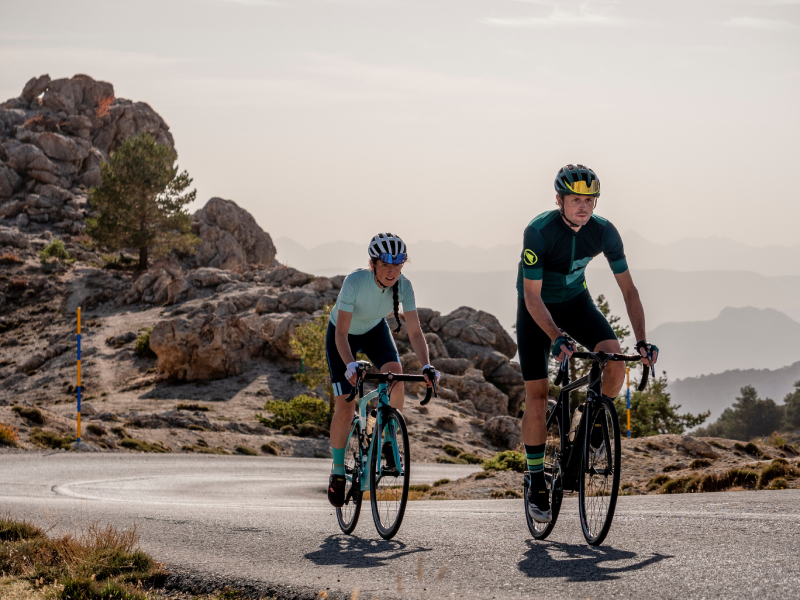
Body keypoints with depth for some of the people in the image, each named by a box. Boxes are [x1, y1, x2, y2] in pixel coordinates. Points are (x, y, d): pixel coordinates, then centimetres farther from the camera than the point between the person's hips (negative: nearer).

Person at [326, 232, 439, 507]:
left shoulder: (403, 286, -25)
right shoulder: (355, 282, -36)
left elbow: (415, 331, -24)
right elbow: (341, 332, -36)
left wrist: (426, 366, -40)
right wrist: (351, 366, -51)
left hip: (374, 331, 3)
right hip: (344, 335, -3)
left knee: (396, 376, -27)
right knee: (345, 408, -9)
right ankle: (338, 472, 9)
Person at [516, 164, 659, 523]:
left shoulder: (604, 232, -20)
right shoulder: (539, 232, -31)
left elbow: (628, 289, -13)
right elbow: (533, 296, -30)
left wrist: (642, 341, -23)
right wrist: (556, 338, -44)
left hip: (576, 301, 3)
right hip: (537, 309, -3)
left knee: (615, 359, -24)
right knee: (537, 395, -10)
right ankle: (536, 484, 1)